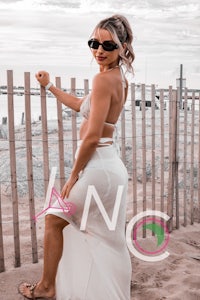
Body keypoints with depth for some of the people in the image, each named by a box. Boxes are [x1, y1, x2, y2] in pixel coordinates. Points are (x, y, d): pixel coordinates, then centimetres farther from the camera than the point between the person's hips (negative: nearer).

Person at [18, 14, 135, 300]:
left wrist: (73, 176, -12)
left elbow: (92, 137, -23)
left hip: (97, 167, -9)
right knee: (105, 239, 19)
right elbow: (83, 105, 24)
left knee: (54, 220, 12)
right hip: (110, 165, 9)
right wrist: (50, 87, 29)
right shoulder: (120, 78, 10)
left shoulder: (104, 78, -19)